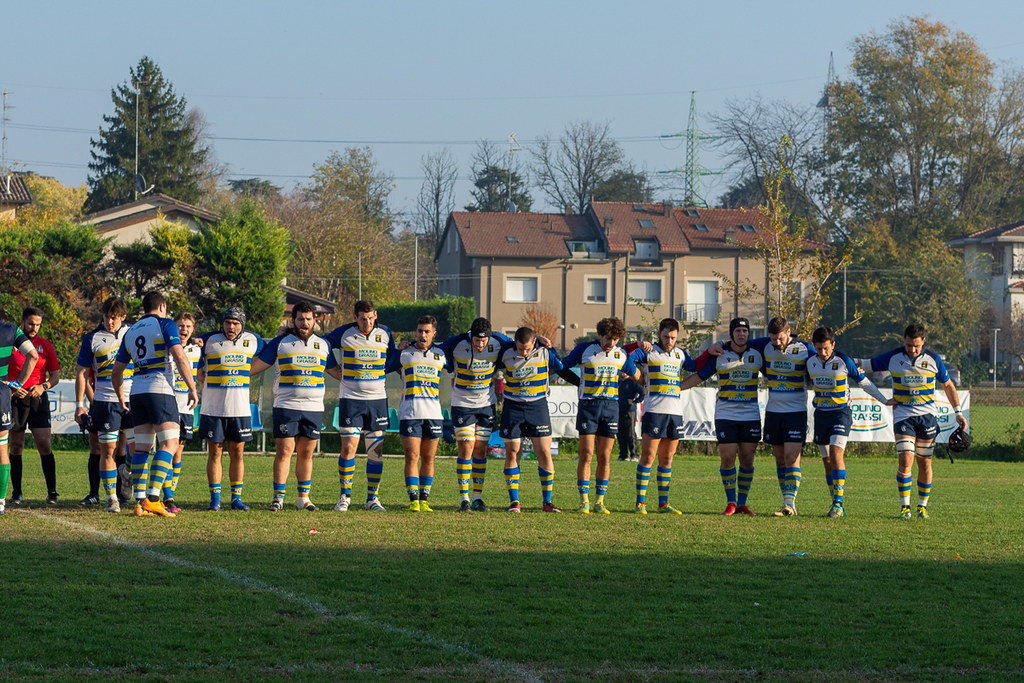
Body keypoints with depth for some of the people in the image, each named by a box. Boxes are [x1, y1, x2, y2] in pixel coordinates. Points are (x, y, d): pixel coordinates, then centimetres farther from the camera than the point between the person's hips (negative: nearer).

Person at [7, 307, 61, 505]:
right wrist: (12, 388, -12)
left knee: (44, 444, -8)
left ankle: (52, 492, -6)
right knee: (16, 446, 2)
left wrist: (43, 386, -9)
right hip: (15, 399, -1)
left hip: (38, 399, 1)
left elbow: (55, 375, 11)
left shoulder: (45, 346, 9)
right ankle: (16, 493, 9)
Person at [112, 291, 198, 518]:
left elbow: (116, 372, 22)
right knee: (169, 444, -8)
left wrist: (121, 400, 33)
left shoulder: (130, 332, 20)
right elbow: (179, 357, -11)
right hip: (160, 389, -6)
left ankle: (139, 501, 0)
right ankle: (152, 498, -20)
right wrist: (192, 388, -8)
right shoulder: (164, 324, 2)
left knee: (142, 448, 8)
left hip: (137, 391, 6)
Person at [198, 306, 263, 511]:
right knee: (215, 453, 0)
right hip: (213, 408, -2)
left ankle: (236, 498, 10)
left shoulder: (252, 341, 5)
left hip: (240, 410, 2)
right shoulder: (209, 341, -4)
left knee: (237, 453, 4)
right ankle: (215, 498, 5)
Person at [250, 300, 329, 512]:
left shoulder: (323, 345, 11)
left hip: (314, 407, 3)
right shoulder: (280, 343, 2)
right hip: (286, 406, -3)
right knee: (284, 451, -6)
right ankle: (278, 498, -3)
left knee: (306, 453, 5)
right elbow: (256, 366, 6)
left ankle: (303, 498, 11)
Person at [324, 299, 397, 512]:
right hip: (350, 398, -2)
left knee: (376, 450, 2)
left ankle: (372, 498, 11)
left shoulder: (385, 334, 3)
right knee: (349, 447, -9)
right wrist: (336, 373, 3)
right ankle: (345, 496, 2)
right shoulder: (343, 334, -5)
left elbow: (393, 360, 19)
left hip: (377, 399, 2)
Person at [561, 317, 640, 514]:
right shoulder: (585, 349, -2)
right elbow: (562, 366, 7)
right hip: (588, 405, -2)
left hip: (611, 407, 2)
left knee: (605, 457, 1)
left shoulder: (622, 355, 6)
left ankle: (600, 501, 8)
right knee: (586, 455, -8)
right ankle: (584, 501, -4)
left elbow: (637, 376, 22)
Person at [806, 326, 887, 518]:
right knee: (828, 461, 5)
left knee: (836, 454, -20)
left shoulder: (844, 361, -11)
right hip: (821, 414, 5)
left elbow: (864, 382, 0)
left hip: (841, 413, -5)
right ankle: (837, 507, 12)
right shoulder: (811, 363, 1)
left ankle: (838, 504, -22)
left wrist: (885, 401, 4)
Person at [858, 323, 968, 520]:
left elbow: (948, 385, 9)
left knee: (925, 462, 4)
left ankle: (923, 505, 18)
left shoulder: (933, 359, -3)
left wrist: (958, 412, 7)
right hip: (903, 414, -1)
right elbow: (867, 364, 9)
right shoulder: (893, 358, -4)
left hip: (927, 415, 1)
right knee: (906, 460, -14)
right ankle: (905, 506, -7)